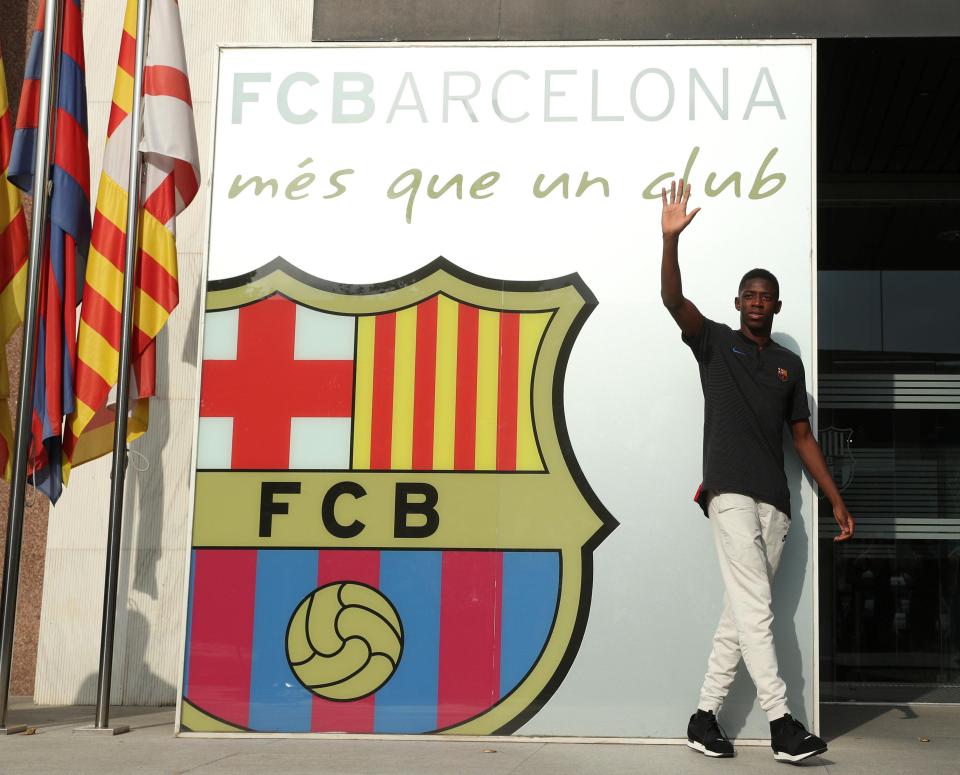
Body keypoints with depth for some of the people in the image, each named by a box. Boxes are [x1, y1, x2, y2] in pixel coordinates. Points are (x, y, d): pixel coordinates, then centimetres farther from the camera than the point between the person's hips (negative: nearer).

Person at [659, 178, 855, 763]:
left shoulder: (790, 364, 19)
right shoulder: (716, 344, 8)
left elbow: (803, 436, 18)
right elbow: (673, 300, -8)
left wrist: (837, 500, 13)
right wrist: (672, 239, -22)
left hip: (775, 501, 5)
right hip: (730, 491, -4)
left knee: (743, 611, 3)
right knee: (755, 606, -11)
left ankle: (705, 716, 10)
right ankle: (782, 722, -13)